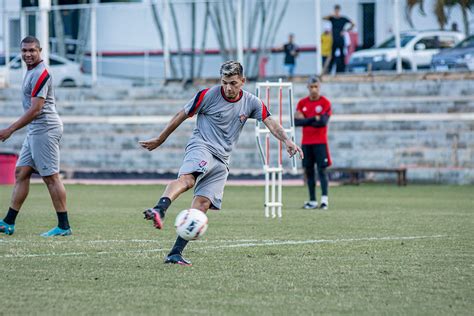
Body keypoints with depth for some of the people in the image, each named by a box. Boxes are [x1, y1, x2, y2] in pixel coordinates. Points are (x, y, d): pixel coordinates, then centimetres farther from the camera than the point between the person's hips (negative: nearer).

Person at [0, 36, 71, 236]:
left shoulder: (41, 74, -15)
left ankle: (64, 226, -4)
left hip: (44, 130, -10)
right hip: (34, 131, 10)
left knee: (51, 177, -8)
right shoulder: (31, 72, 16)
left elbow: (35, 109, -20)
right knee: (21, 173, 8)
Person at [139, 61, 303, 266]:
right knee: (187, 179, -37)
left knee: (203, 204, -10)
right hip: (201, 147, -4)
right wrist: (159, 140, 11)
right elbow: (182, 116, 5)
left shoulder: (251, 102, 8)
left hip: (221, 161, 4)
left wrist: (287, 141, -18)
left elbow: (271, 123, 1)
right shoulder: (208, 95, -3)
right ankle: (159, 211, -62)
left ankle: (175, 253, -12)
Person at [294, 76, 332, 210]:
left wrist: (306, 120, -8)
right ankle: (312, 201, 8)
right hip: (306, 142, 4)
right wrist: (314, 119, -11)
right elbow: (296, 122, -3)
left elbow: (323, 122, -15)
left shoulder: (325, 102, -3)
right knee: (309, 171, 4)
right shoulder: (302, 103, 8)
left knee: (322, 169, -9)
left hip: (320, 142, -4)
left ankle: (324, 199, -13)